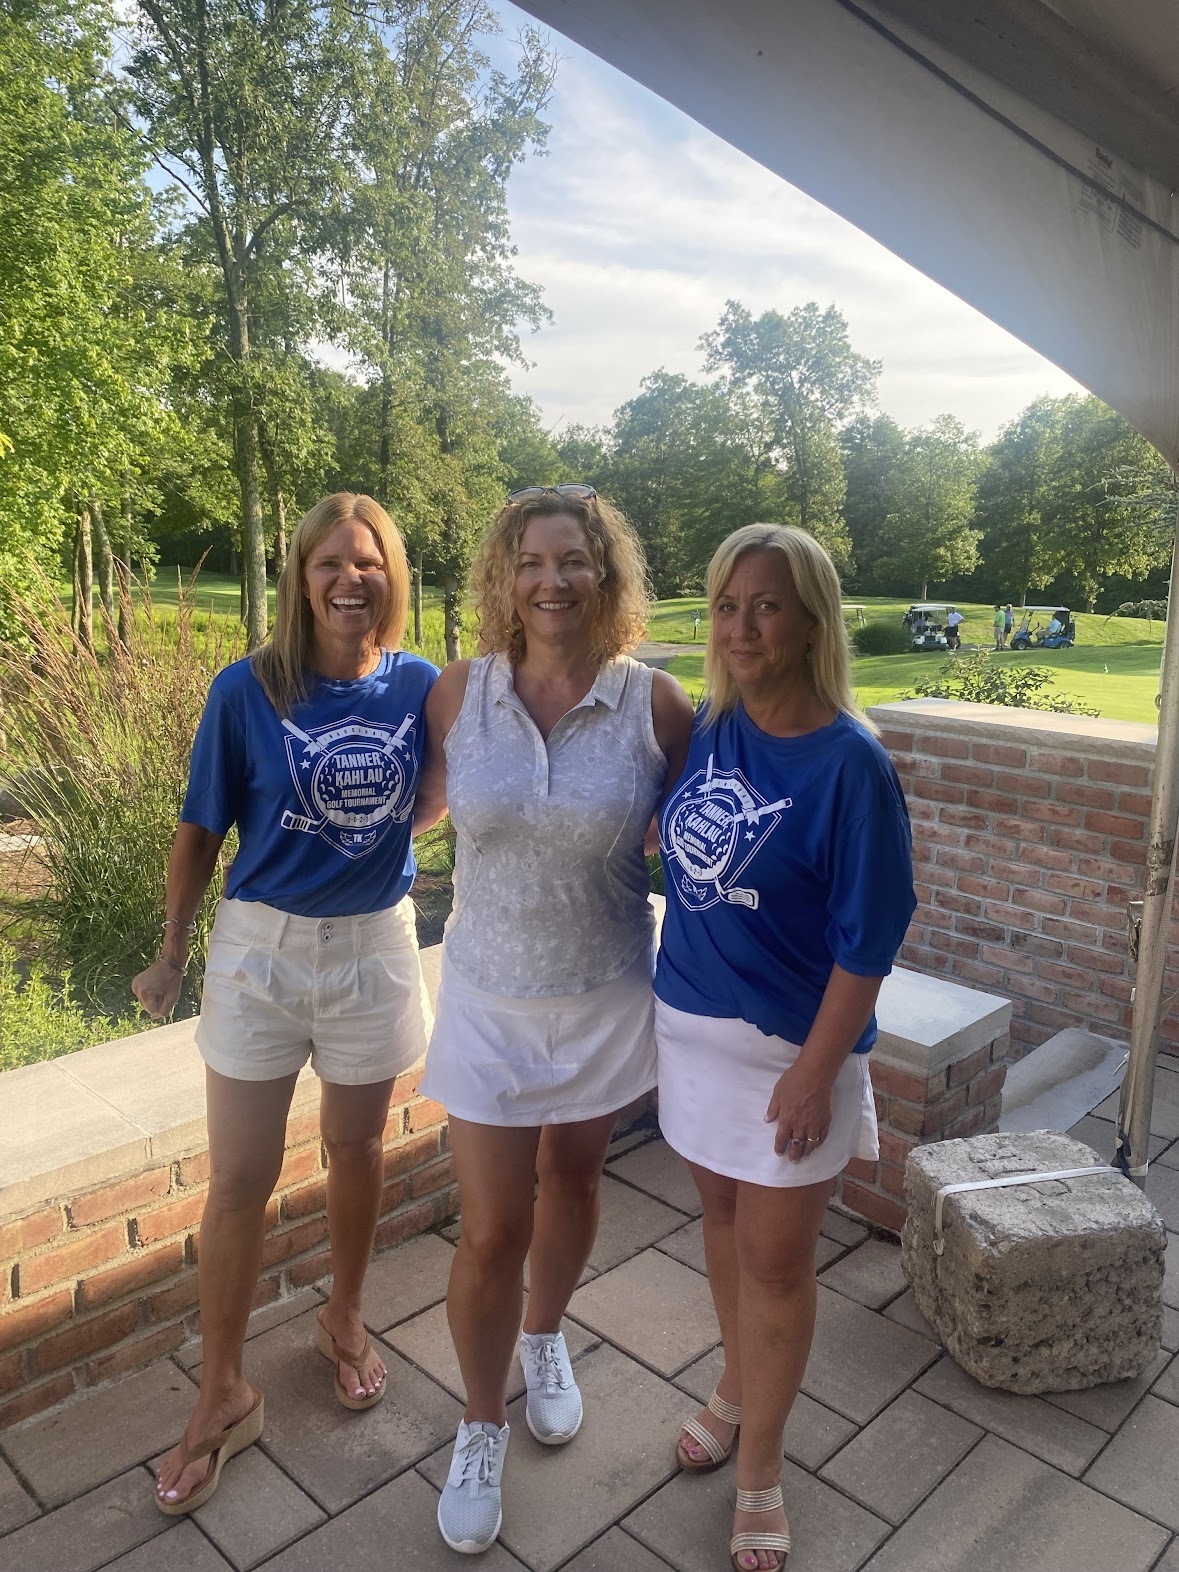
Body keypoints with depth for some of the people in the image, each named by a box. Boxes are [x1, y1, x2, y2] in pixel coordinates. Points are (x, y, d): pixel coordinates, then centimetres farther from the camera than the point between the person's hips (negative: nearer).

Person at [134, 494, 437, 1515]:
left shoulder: (421, 686, -7)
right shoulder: (247, 690, -12)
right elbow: (201, 831, -3)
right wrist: (172, 954, 5)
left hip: (374, 948, 2)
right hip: (261, 947, -1)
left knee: (356, 1150, 18)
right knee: (239, 1180, 7)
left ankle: (344, 1317, 45)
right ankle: (224, 1396, 29)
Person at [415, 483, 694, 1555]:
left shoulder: (655, 703, -12)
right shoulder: (459, 694, -9)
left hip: (608, 1000, 1)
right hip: (490, 999, 0)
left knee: (571, 1181, 22)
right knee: (492, 1231, 5)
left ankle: (544, 1340, 54)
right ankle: (481, 1428, 34)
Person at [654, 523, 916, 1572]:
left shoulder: (849, 764, -19)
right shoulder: (708, 727, -2)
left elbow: (867, 942, -16)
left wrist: (816, 1071, -15)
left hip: (791, 1048, -5)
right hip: (692, 1023, 5)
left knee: (775, 1260, 11)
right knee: (724, 1217, 23)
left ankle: (760, 1469, 34)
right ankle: (739, 1387, 48)